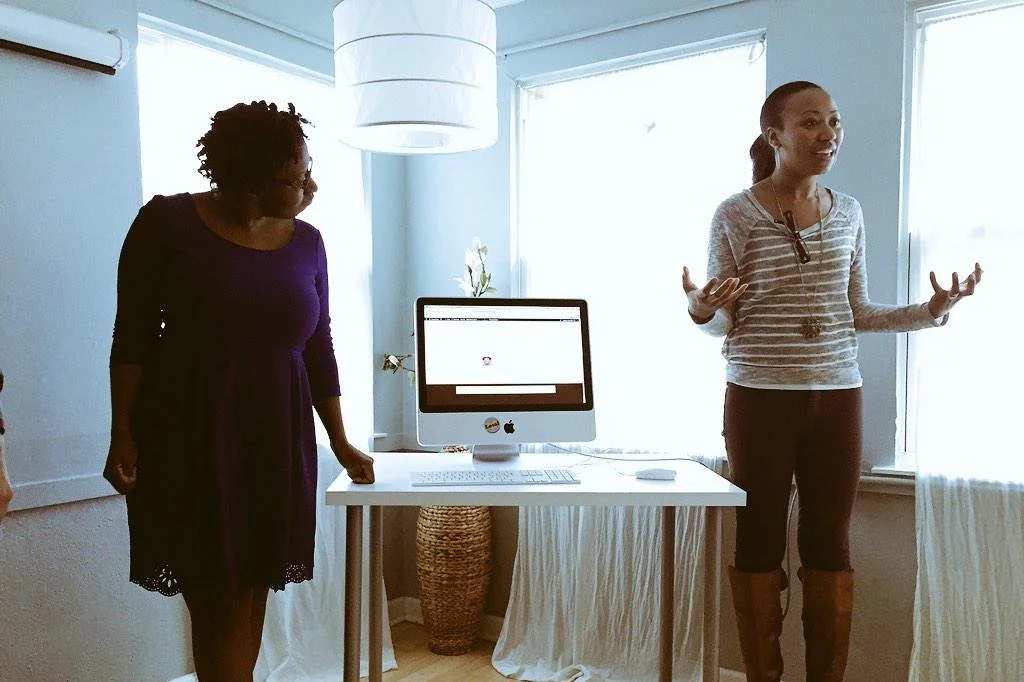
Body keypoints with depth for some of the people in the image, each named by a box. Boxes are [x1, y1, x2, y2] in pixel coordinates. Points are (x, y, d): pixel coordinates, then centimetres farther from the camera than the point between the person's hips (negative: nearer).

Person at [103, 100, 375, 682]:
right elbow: (133, 335, -3)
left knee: (253, 594, 8)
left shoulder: (306, 242, 4)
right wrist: (122, 437, -8)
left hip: (278, 441, 4)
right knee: (218, 602, -1)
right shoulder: (168, 223, -6)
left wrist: (342, 444, 8)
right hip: (190, 437, -3)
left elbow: (319, 348, 8)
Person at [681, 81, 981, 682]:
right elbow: (723, 323, -2)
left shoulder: (848, 211, 9)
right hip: (760, 397, -3)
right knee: (760, 543, 5)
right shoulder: (735, 215, -4)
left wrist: (929, 312, 1)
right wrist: (701, 310, -23)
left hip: (838, 396, 4)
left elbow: (856, 311, 13)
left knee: (831, 545, 9)